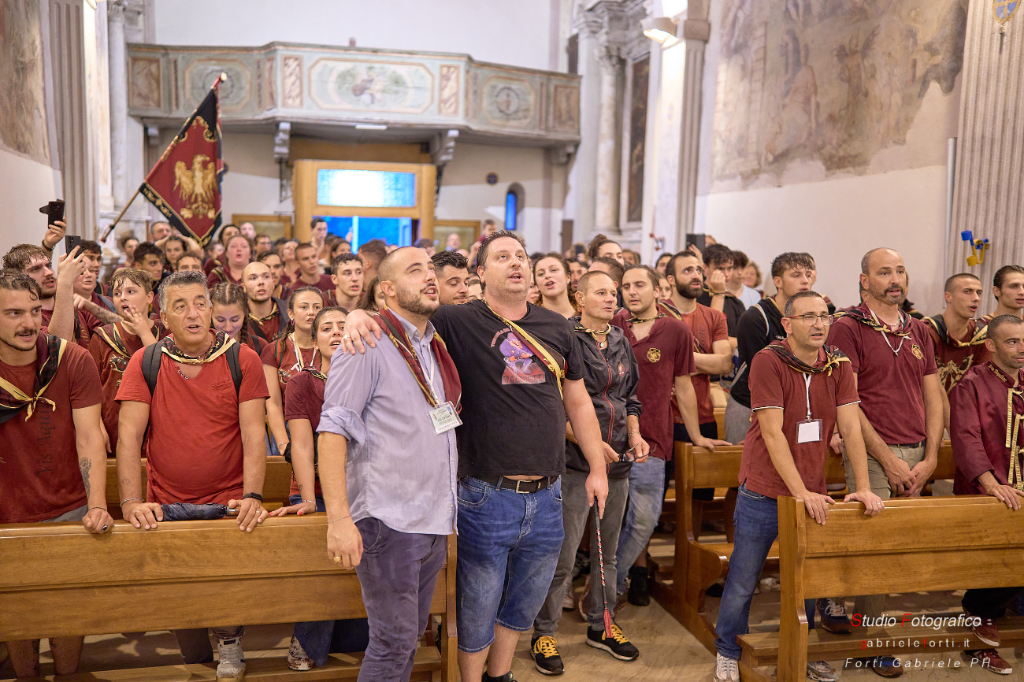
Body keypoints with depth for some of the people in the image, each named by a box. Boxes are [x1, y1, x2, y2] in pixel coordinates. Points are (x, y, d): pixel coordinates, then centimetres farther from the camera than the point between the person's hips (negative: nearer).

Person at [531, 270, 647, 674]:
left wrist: (635, 435, 3)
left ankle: (600, 625, 33)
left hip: (617, 460, 7)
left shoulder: (620, 342, 12)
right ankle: (543, 633, 14)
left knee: (608, 548, 17)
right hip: (575, 461, -7)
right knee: (563, 553, -2)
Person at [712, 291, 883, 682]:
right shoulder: (768, 361, -15)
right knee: (743, 581, 6)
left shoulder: (838, 365, 1)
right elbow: (773, 433, -19)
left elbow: (851, 428, -2)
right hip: (763, 494, -4)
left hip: (812, 494, 4)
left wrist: (862, 487, -10)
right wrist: (801, 493, -22)